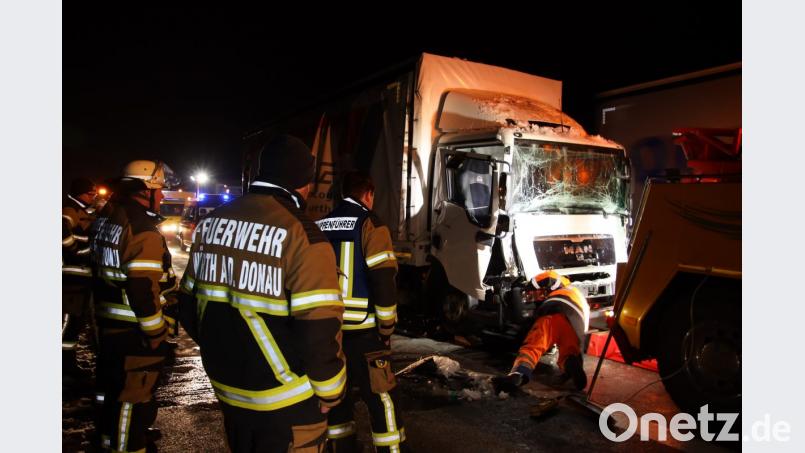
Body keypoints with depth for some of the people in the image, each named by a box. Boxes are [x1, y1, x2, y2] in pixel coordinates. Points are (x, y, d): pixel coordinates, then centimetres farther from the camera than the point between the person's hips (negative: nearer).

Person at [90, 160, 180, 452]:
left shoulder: (107, 217, 7)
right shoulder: (143, 231, -23)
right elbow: (144, 290, -26)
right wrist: (157, 334, -17)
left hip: (108, 324, 10)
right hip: (133, 332, -10)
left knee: (112, 385, 25)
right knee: (133, 395, 3)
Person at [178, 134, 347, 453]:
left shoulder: (210, 223, 0)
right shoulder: (300, 235, -22)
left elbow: (189, 305, 8)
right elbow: (319, 328, -25)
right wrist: (329, 392, -9)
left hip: (228, 389, 7)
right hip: (285, 402, -6)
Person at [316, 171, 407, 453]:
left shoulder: (321, 227, 9)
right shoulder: (370, 224, -7)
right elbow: (382, 281, -14)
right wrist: (387, 327, -6)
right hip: (362, 330, -5)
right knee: (380, 396, 4)